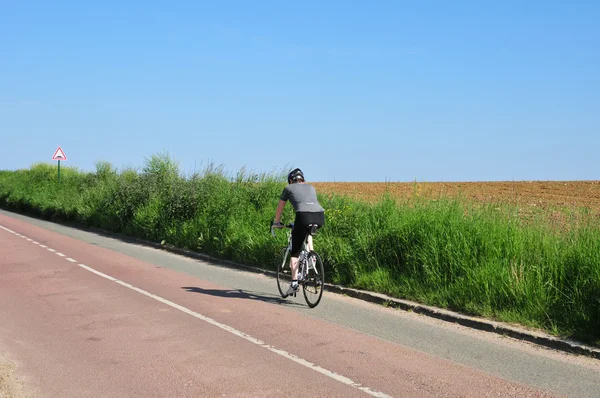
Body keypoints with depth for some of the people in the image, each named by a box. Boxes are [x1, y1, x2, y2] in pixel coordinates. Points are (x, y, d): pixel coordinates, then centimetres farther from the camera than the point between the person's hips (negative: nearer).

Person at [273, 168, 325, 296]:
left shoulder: (288, 188, 23)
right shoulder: (311, 187, 33)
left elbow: (280, 208, 32)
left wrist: (276, 222, 47)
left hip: (303, 215, -4)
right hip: (320, 217, 4)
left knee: (295, 252, 5)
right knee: (308, 232, 40)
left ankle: (294, 283, -5)